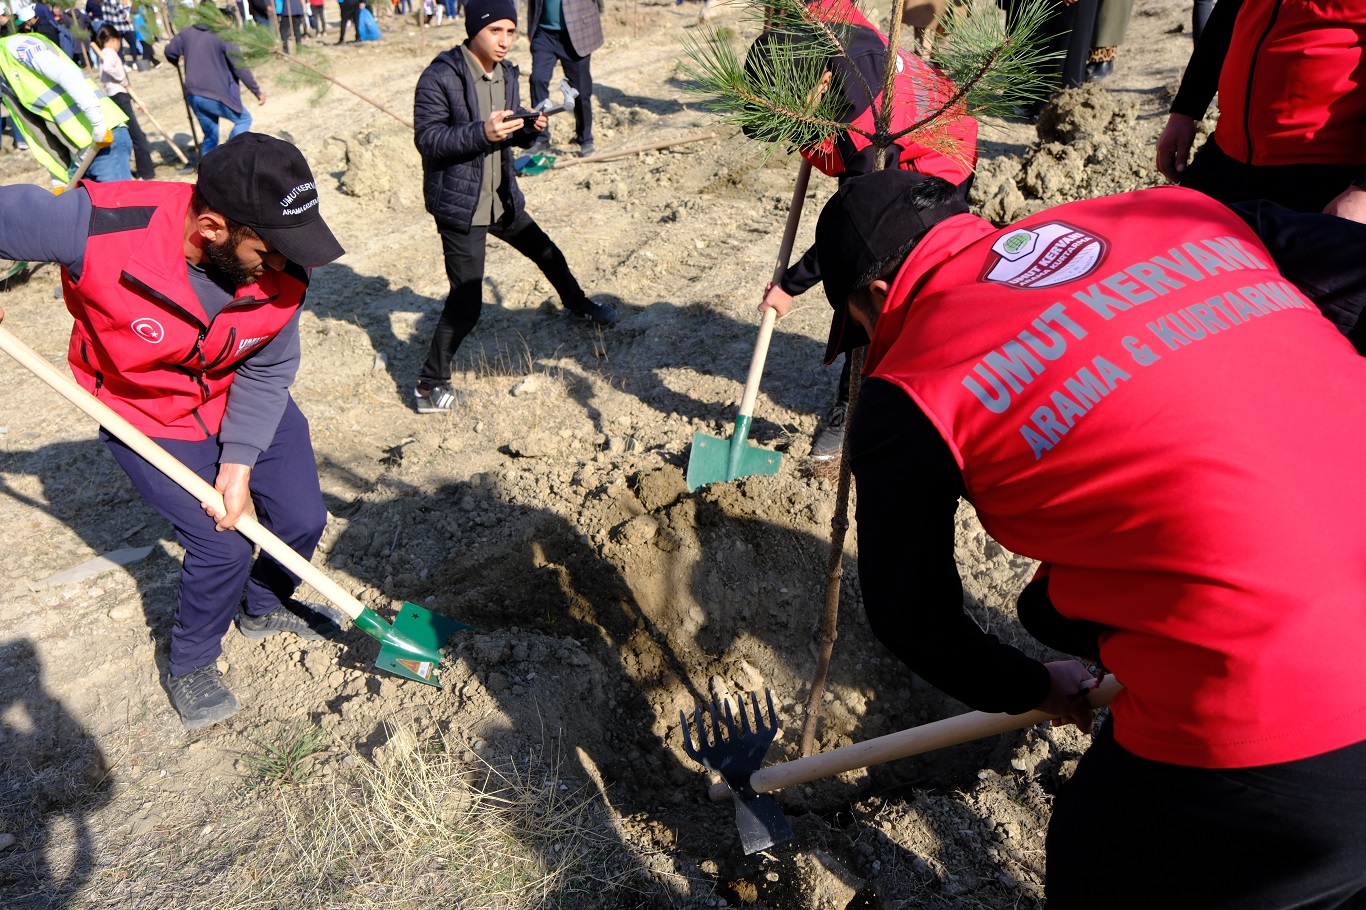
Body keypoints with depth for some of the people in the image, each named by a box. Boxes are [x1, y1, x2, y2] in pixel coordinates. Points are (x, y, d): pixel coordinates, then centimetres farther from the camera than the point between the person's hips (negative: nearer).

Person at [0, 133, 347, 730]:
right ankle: (191, 665, 24)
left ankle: (264, 609, 40)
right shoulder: (95, 228, -36)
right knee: (223, 547, -8)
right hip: (148, 418, -4)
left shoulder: (282, 270, -23)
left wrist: (240, 463, -17)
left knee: (303, 519, 5)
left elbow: (266, 371, -12)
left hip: (246, 404, 4)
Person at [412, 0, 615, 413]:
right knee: (466, 303, -9)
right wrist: (481, 132, -32)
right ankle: (430, 384, 6)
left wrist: (529, 126, -8)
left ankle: (577, 303, 55)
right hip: (460, 204, -7)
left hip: (502, 198, 7)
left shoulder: (506, 73, 7)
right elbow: (427, 139, -19)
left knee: (548, 254, 24)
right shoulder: (441, 77, -17)